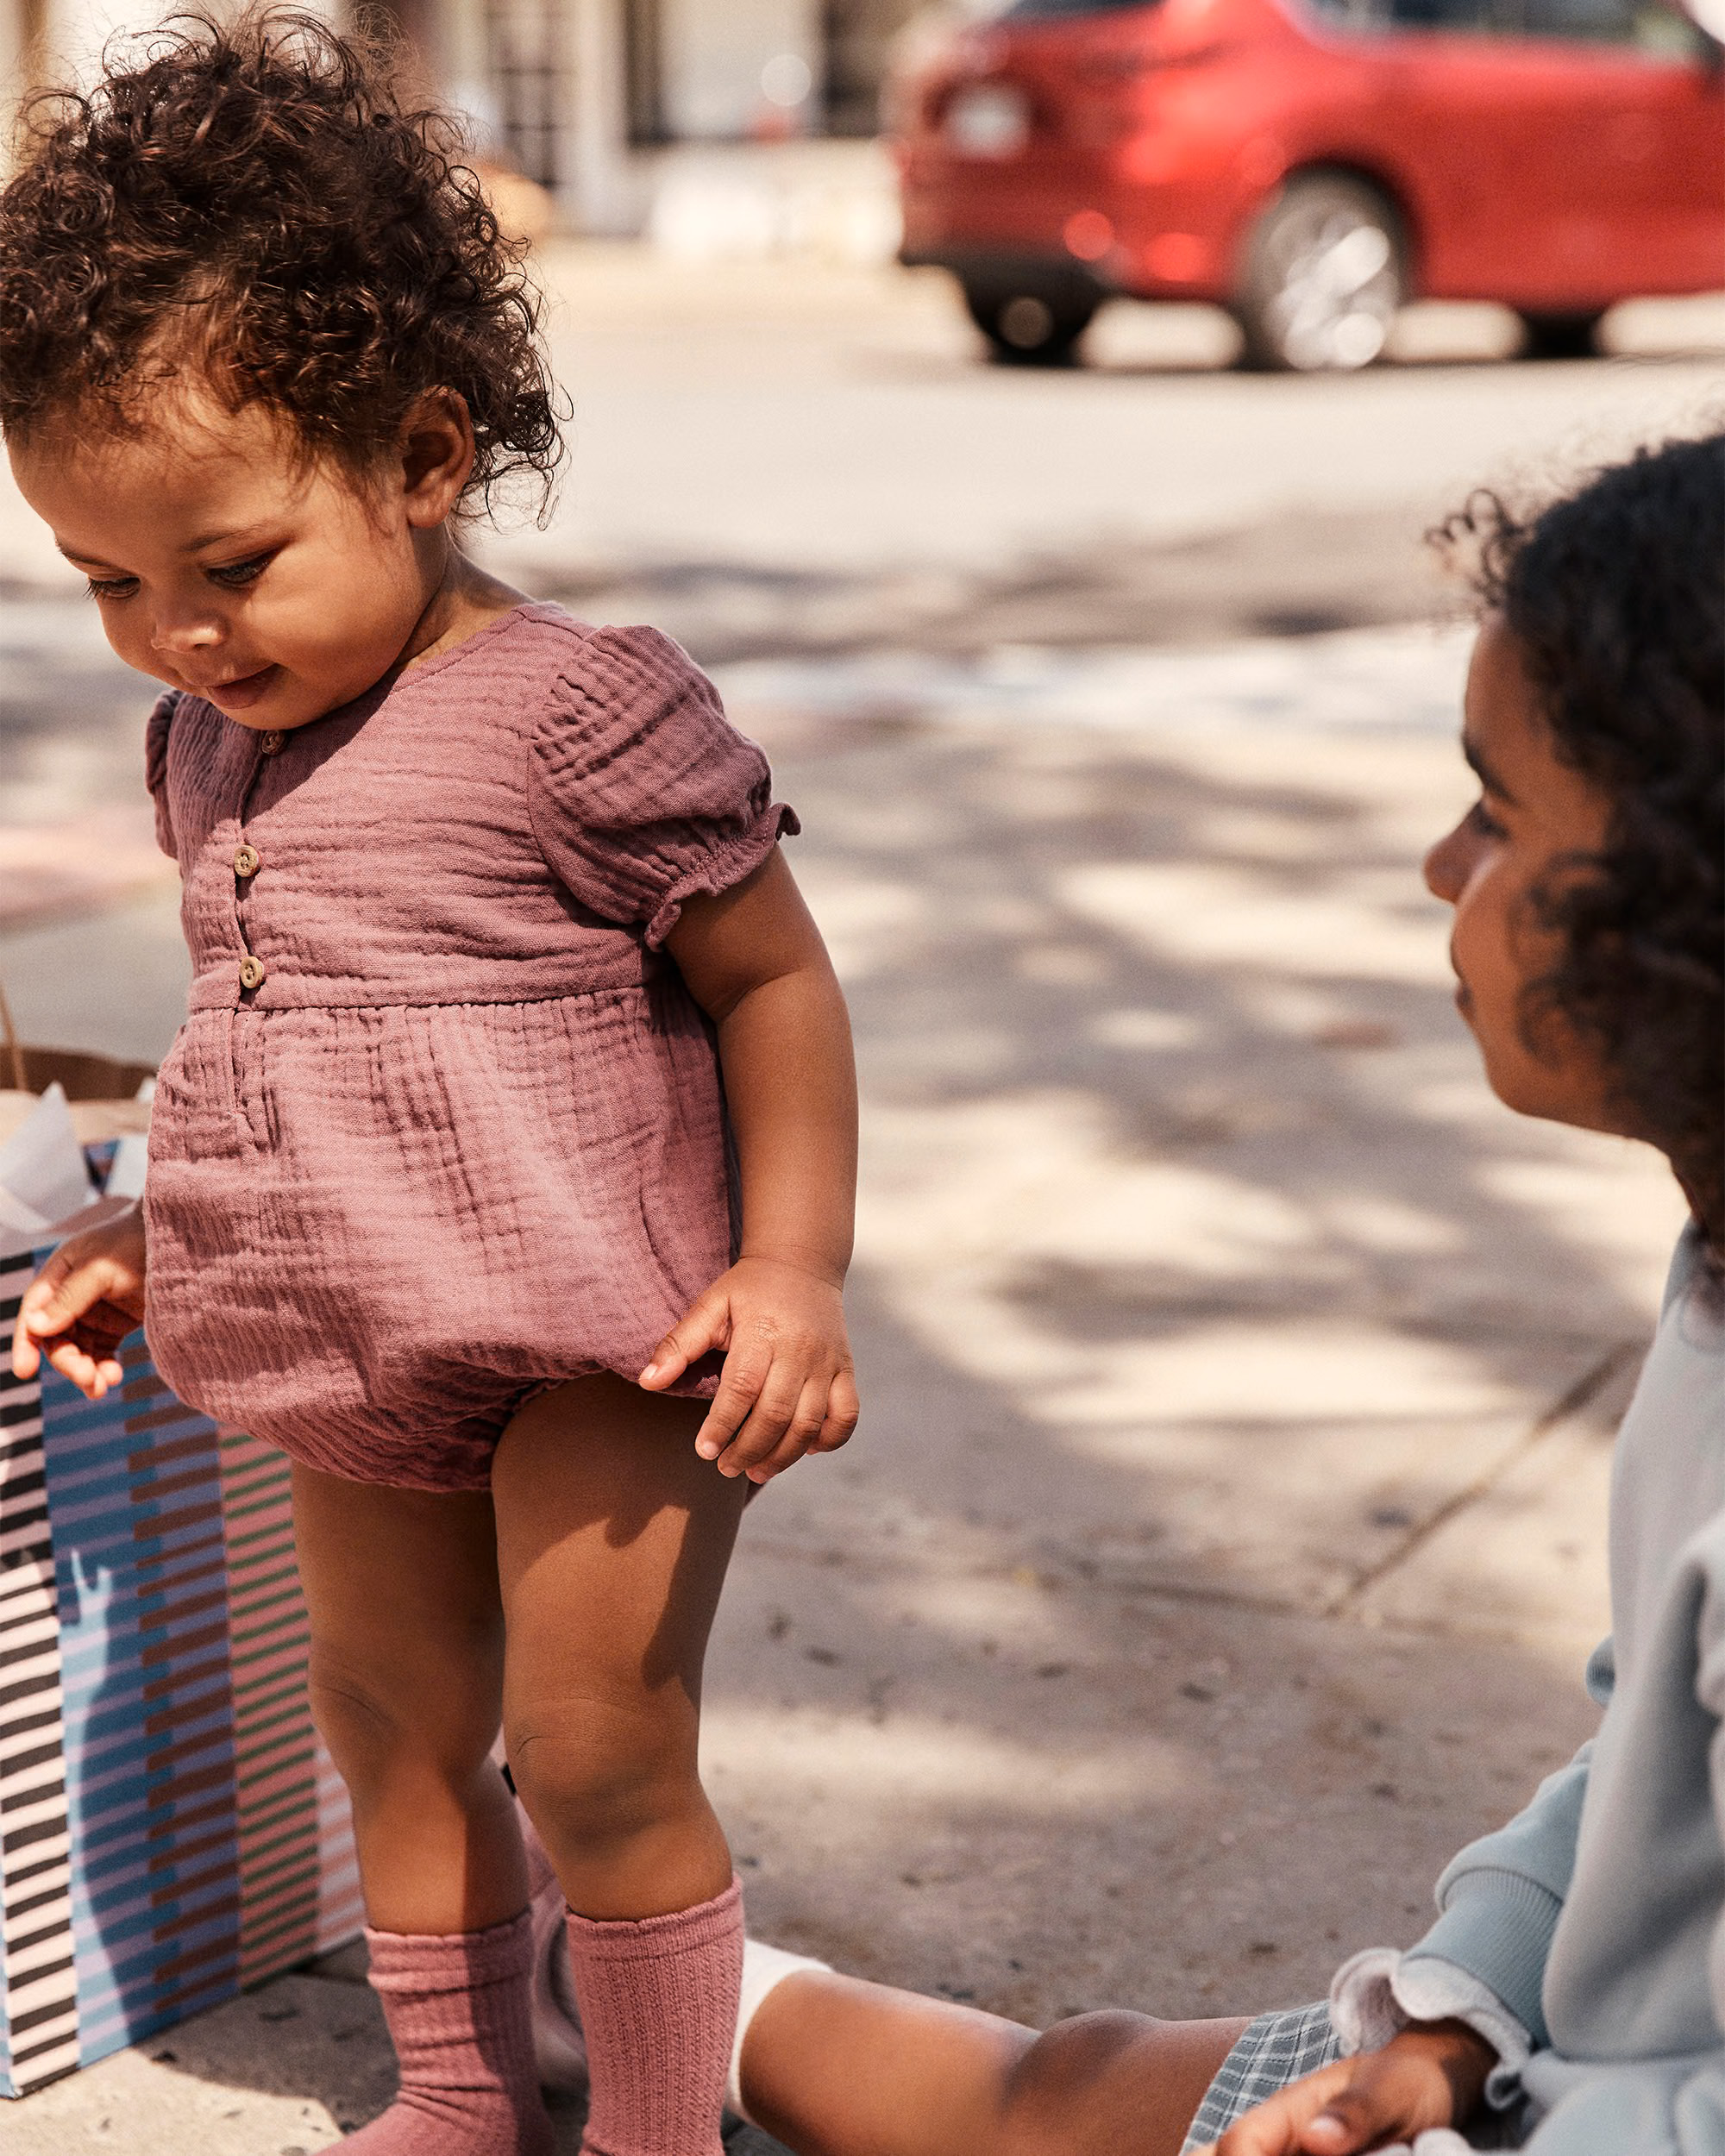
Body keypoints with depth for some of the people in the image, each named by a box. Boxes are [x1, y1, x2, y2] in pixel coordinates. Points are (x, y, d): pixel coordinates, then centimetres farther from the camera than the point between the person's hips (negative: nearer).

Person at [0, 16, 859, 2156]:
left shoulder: (577, 716, -15)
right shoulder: (211, 749, 8)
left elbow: (772, 981, -10)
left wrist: (792, 1269, -17)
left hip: (592, 1344, -7)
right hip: (356, 1363, 8)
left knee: (598, 1755, -4)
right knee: (392, 1725, 19)